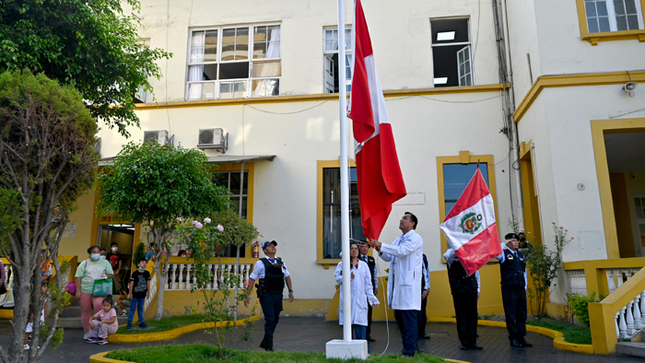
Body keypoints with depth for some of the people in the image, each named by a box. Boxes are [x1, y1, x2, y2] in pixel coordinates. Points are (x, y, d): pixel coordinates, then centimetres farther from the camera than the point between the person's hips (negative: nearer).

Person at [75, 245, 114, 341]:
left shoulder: (105, 263, 11)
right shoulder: (84, 264, 7)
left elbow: (111, 274, 14)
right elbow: (78, 278, 3)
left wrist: (106, 276, -10)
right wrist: (78, 291, -5)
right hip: (85, 291, 1)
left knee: (99, 305, -25)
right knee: (85, 312, 6)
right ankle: (87, 333, 20)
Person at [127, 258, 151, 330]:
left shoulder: (147, 273, 1)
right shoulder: (135, 273, -11)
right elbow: (131, 283, -7)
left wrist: (148, 292, 10)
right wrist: (130, 293, -6)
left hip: (142, 294, 4)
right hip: (135, 294, -4)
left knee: (140, 308, 14)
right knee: (132, 309, 2)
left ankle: (141, 322, 20)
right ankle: (129, 323, 8)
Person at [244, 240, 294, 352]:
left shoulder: (281, 262, 12)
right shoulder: (261, 263, -2)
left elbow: (287, 276, 18)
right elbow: (252, 278, 0)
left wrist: (291, 291, 12)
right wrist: (248, 294, -5)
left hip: (278, 295, 5)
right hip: (266, 296, -5)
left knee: (275, 320, 13)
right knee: (270, 320, -8)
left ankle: (264, 343, 30)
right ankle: (269, 347, 3)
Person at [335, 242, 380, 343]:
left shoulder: (364, 265, 16)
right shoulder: (342, 264, 8)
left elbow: (368, 283, 13)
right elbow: (337, 277, -5)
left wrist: (372, 298, 7)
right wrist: (348, 277, -23)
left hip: (360, 299, 2)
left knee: (361, 323, -4)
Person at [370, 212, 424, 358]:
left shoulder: (415, 238, -6)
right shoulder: (399, 239, 21)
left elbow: (402, 251, -21)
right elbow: (388, 258, 21)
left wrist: (381, 245, -18)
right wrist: (380, 251, 0)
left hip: (408, 284, -9)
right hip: (397, 283, 9)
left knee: (409, 317, -6)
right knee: (399, 316, 13)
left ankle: (409, 350, 0)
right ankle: (406, 346, 24)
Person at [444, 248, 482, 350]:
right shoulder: (453, 254, 0)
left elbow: (476, 272, 17)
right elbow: (446, 255, -27)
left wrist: (477, 289, 14)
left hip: (471, 289, 4)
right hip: (459, 290, -4)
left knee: (473, 316, 6)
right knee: (461, 317, 1)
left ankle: (472, 342, 15)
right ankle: (465, 342, 11)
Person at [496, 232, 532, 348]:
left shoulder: (521, 255, 15)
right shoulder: (504, 254, -3)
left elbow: (524, 272, 20)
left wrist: (525, 286, 15)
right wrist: (504, 243, -20)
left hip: (521, 289, 6)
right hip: (509, 289, -6)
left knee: (522, 314, 10)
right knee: (510, 314, 0)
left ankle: (521, 337, 20)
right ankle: (513, 339, 9)